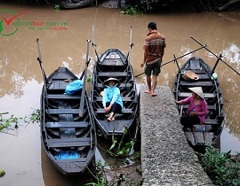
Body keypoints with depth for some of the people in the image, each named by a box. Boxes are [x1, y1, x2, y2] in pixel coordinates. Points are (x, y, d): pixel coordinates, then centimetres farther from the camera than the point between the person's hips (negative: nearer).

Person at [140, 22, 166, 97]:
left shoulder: (148, 38, -15)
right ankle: (153, 91, 3)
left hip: (150, 59, -3)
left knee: (148, 75, 15)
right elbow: (163, 49, 6)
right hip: (158, 59, 3)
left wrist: (144, 61, -5)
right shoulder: (162, 37, -1)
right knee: (155, 76, 8)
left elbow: (146, 51, -13)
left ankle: (149, 89, 28)